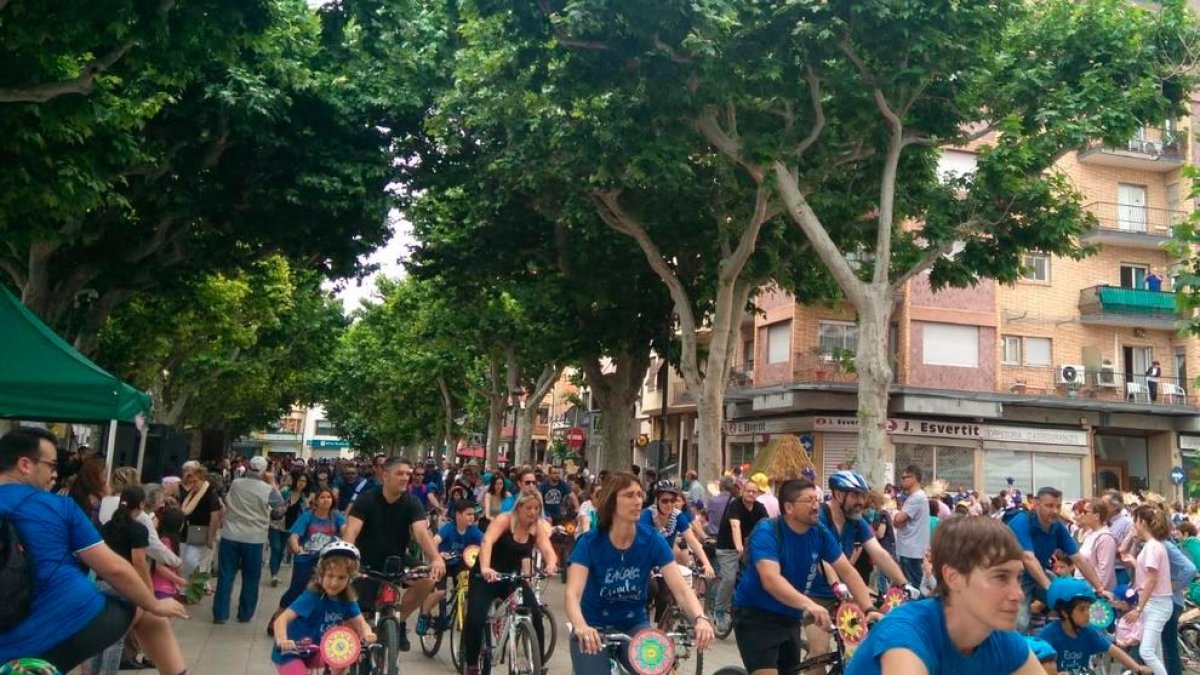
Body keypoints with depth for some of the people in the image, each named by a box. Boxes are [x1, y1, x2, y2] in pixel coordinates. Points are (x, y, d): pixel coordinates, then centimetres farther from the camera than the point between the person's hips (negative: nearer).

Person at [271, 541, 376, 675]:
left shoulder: (346, 600, -9)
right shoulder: (311, 597, -26)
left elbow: (361, 623, -14)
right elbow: (281, 619, -35)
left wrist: (367, 634, -37)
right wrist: (282, 640, -55)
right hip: (290, 654, -5)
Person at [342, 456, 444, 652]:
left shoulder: (412, 503, -13)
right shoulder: (366, 500, -17)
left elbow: (421, 532, -28)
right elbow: (351, 531, -30)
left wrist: (436, 559, -48)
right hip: (368, 564, -2)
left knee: (427, 579, -22)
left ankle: (400, 622, -1)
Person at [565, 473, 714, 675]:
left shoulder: (652, 541, -14)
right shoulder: (590, 542, -19)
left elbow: (681, 589, -21)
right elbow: (572, 594, -31)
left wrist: (701, 619, -42)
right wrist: (581, 627, -53)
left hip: (634, 626, 2)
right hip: (594, 630, -1)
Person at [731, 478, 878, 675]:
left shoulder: (820, 533, -5)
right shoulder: (767, 531, -23)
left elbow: (847, 572, -3)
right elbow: (770, 580, -36)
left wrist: (868, 610, -16)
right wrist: (809, 605, -49)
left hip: (789, 617, 7)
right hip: (755, 614, -7)